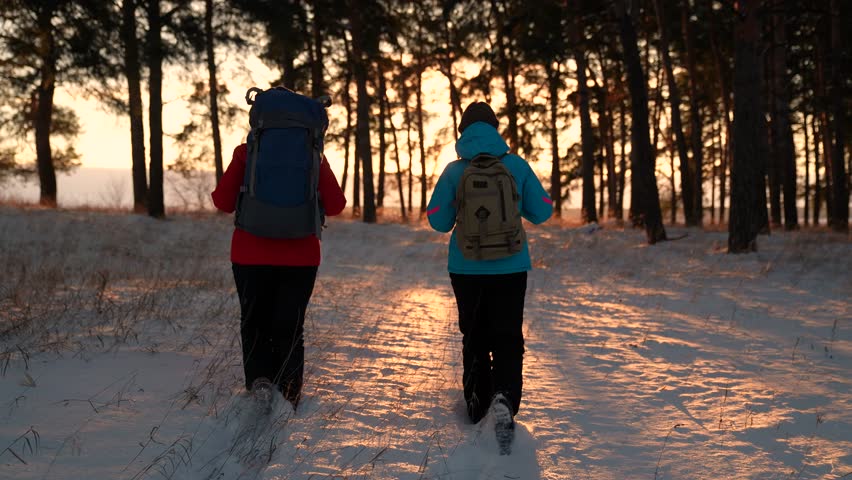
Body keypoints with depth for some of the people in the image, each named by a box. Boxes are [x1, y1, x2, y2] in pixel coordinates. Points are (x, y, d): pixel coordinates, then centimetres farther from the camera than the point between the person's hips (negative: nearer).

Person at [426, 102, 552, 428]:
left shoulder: (454, 171, -5)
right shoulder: (516, 166, -4)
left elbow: (438, 221, -3)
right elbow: (542, 211, 0)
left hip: (466, 269, 1)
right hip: (510, 268, -1)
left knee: (474, 338, 15)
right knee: (508, 339, 2)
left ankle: (477, 404, 20)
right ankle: (504, 395, -23)